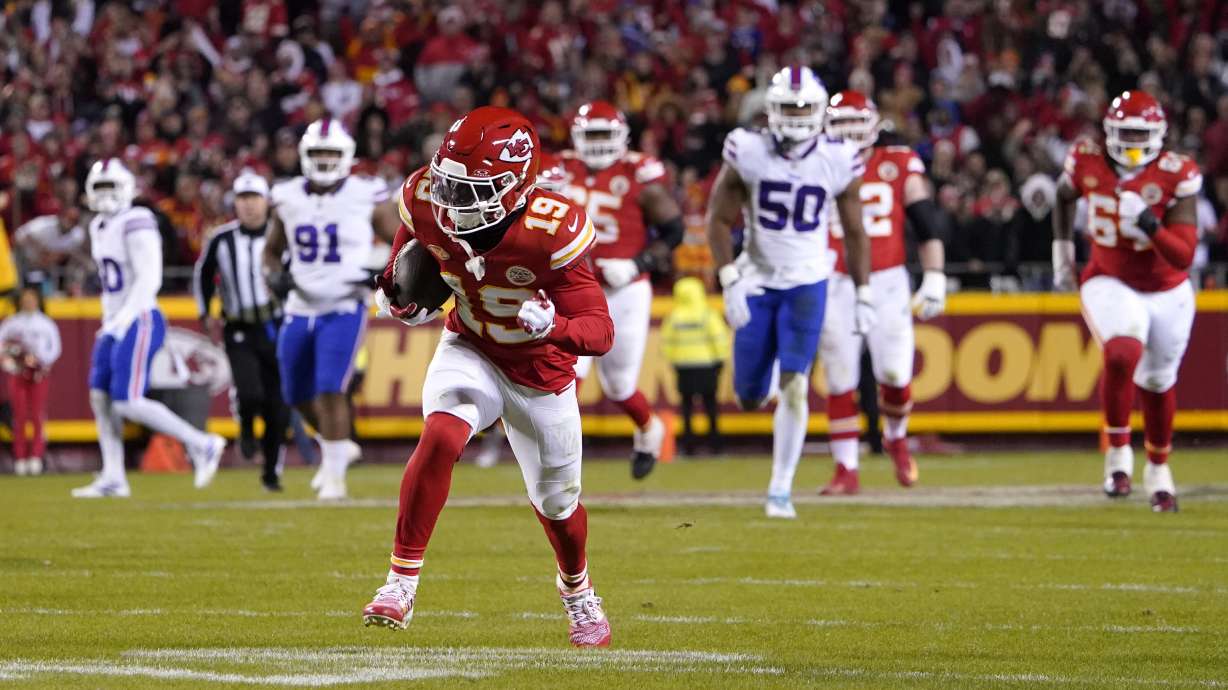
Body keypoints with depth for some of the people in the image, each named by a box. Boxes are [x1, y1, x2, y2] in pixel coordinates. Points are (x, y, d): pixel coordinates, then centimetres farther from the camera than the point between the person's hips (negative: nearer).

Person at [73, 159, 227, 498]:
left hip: (139, 321, -9)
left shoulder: (136, 224, -14)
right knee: (100, 397, 6)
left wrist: (122, 320, -24)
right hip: (116, 324, 9)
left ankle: (202, 445, -3)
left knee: (127, 403, -13)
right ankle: (113, 478, 11)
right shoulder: (100, 227, 14)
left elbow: (148, 279, -20)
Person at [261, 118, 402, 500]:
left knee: (330, 391, -15)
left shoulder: (366, 198, -8)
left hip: (344, 311, -5)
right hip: (301, 310, 5)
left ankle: (334, 473, -3)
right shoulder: (288, 200, 3)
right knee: (299, 396, 13)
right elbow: (272, 250, 16)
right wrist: (275, 276, -5)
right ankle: (335, 446, 40)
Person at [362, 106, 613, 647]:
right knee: (441, 435, -30)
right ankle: (401, 583, -24)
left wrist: (553, 327, -53)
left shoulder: (550, 232, -34)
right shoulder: (427, 202, -22)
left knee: (556, 502, 16)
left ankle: (577, 593, 49)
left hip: (541, 372, -1)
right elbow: (407, 261, 3)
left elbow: (600, 332, -33)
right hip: (470, 352, 1)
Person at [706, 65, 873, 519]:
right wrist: (730, 283, -13)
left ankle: (781, 491, -7)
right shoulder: (747, 153, -11)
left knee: (795, 387, -15)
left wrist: (863, 296, 3)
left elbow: (854, 233, 4)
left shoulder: (838, 162, -7)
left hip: (807, 283, -1)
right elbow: (720, 220, -4)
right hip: (757, 281, 1)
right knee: (750, 398, 3)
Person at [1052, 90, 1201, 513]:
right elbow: (1064, 195, 14)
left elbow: (1184, 258, -24)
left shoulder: (1175, 177, -19)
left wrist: (1148, 223, -39)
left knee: (1158, 382, 16)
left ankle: (1158, 469, 41)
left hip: (1168, 293, 1)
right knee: (1123, 354, -30)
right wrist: (1062, 250, 15)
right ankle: (1118, 453, -12)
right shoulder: (1088, 163, -12)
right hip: (1110, 284, -1)